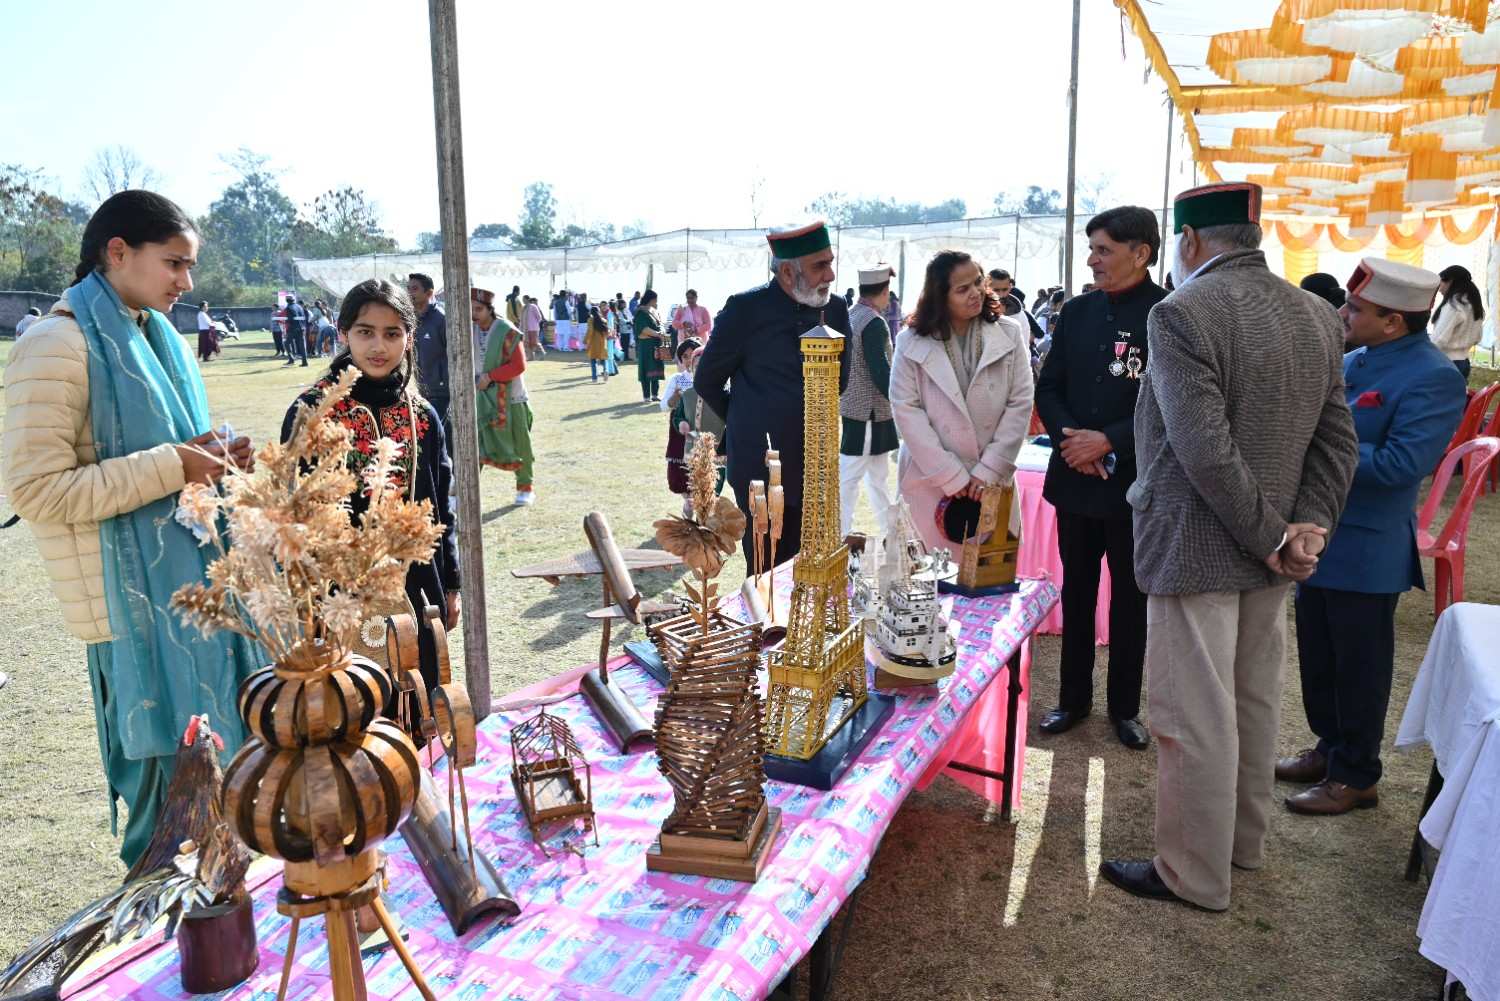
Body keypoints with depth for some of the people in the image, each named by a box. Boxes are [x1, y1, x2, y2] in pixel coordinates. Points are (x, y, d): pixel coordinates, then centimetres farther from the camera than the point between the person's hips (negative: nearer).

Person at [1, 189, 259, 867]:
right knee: (163, 756, 1)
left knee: (217, 750, 15)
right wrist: (170, 467, -20)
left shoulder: (150, 335, 13)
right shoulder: (58, 346, -14)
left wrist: (210, 461, 5)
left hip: (193, 576, 9)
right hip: (137, 594, -8)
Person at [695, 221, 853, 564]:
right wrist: (746, 423, 7)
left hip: (815, 467, 4)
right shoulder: (746, 308, -11)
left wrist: (811, 419, 13)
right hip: (760, 466, -4)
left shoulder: (836, 308, 1)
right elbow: (707, 381, -1)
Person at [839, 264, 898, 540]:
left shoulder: (849, 315, 7)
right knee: (849, 476, -3)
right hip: (869, 411, -9)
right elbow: (880, 370, -21)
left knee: (878, 475, 18)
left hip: (850, 403, 9)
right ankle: (839, 536, 4)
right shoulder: (874, 322, -18)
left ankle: (890, 529, 30)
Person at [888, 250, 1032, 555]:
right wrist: (952, 477, -12)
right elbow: (906, 410, -8)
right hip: (932, 479, -1)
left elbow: (1020, 403, -2)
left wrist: (989, 469, -9)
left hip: (992, 478, 1)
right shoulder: (911, 342, -3)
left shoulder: (1009, 333, 0)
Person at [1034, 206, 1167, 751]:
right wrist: (1069, 439, -11)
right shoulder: (1077, 312, 6)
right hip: (1076, 478, 4)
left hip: (1136, 484, -4)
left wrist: (1109, 441, -19)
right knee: (1076, 594, 14)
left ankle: (1124, 706, 26)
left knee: (1131, 599, 10)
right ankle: (1073, 697, 28)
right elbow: (1048, 388, 7)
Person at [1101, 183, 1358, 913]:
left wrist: (1271, 537, -15)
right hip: (1267, 553, 8)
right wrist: (1308, 525, -3)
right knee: (1254, 702, 21)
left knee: (1193, 716, 3)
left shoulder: (1180, 314, -18)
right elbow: (1337, 441, 5)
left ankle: (1195, 874, 17)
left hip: (1196, 550, -8)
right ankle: (1243, 839, 38)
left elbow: (1206, 449, -24)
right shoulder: (1317, 316, 7)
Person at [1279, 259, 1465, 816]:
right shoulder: (1353, 361, 7)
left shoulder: (1433, 380, -19)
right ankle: (1330, 747, 38)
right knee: (1317, 659, 20)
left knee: (1358, 667, 7)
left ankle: (1355, 777, 23)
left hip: (1365, 551, -8)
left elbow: (1399, 465, -27)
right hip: (1317, 537, 8)